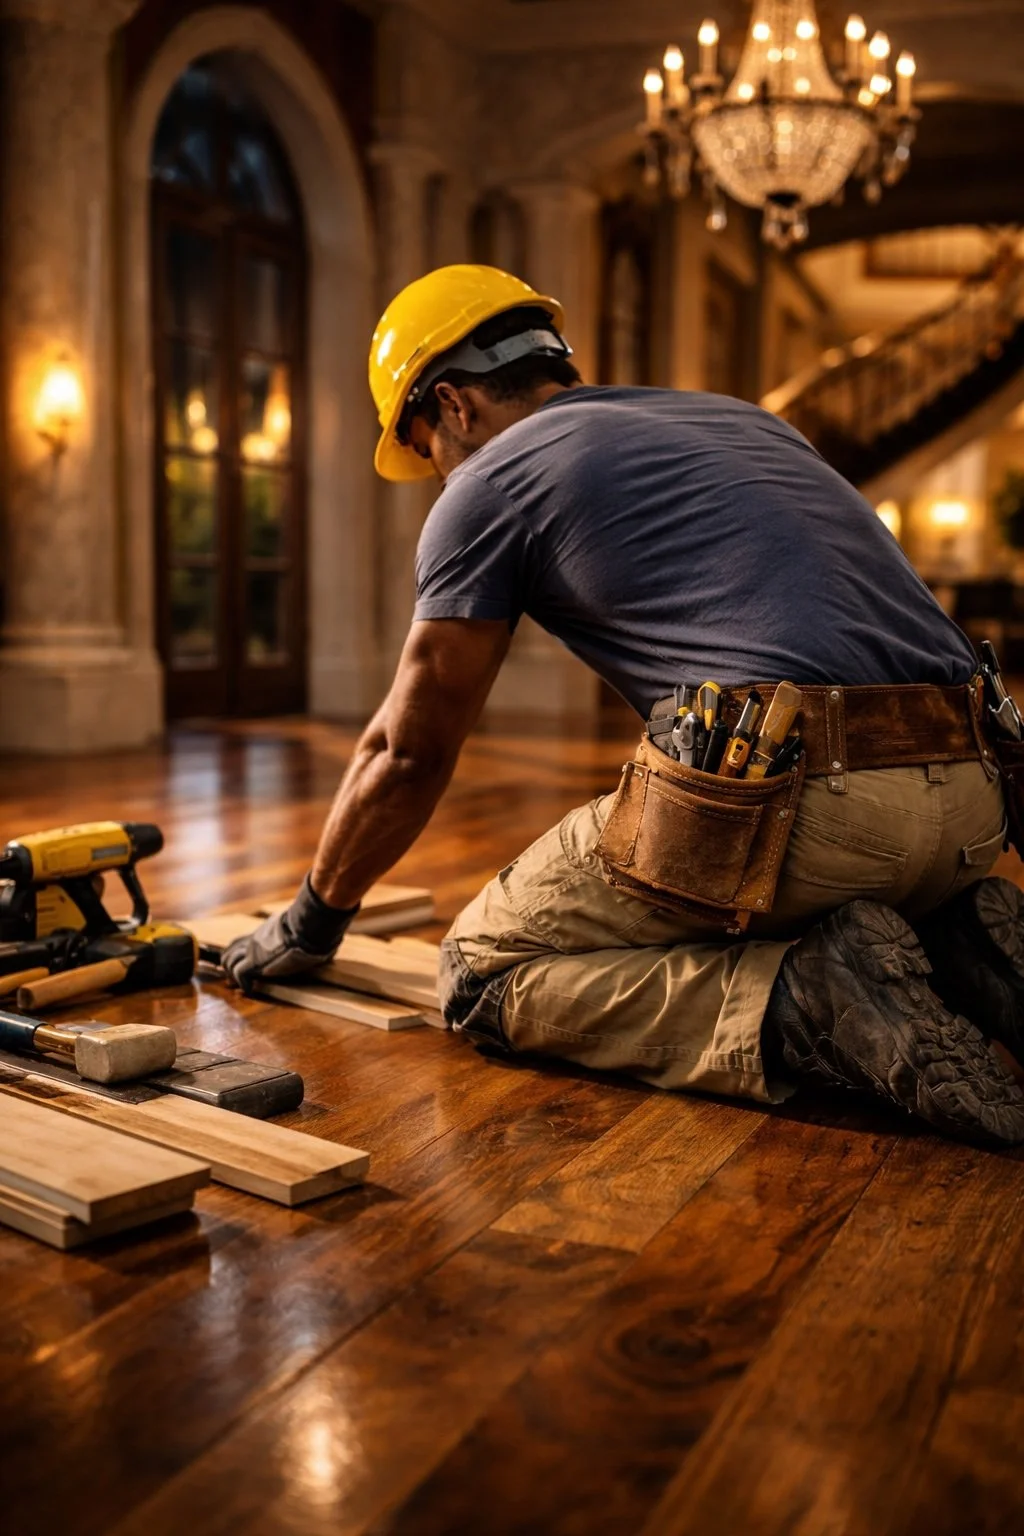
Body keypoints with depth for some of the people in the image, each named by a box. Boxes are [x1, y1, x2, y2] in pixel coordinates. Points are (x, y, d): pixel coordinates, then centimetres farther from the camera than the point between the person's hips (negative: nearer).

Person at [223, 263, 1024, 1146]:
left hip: (778, 795, -8)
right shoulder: (741, 420, 29)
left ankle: (806, 1002, -8)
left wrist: (313, 922, 29)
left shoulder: (490, 480, 8)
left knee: (485, 975, 10)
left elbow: (410, 751, 12)